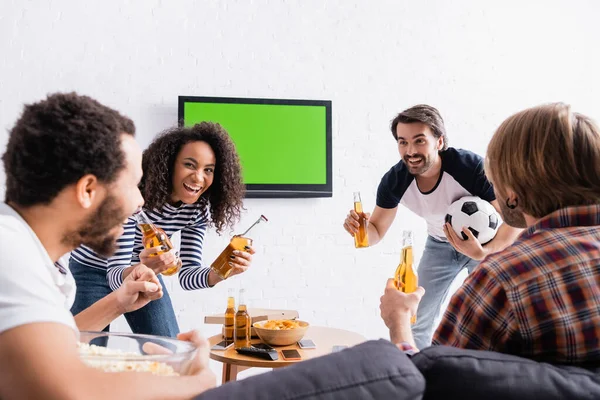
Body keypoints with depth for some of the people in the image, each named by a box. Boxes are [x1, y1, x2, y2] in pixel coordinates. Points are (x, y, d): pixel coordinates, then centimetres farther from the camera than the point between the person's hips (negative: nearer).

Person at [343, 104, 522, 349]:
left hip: (484, 241, -3)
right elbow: (377, 232, -15)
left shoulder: (470, 167, -36)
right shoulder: (395, 181, -25)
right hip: (439, 245, 3)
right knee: (417, 319, 4)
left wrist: (486, 252, -46)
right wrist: (362, 228, -39)